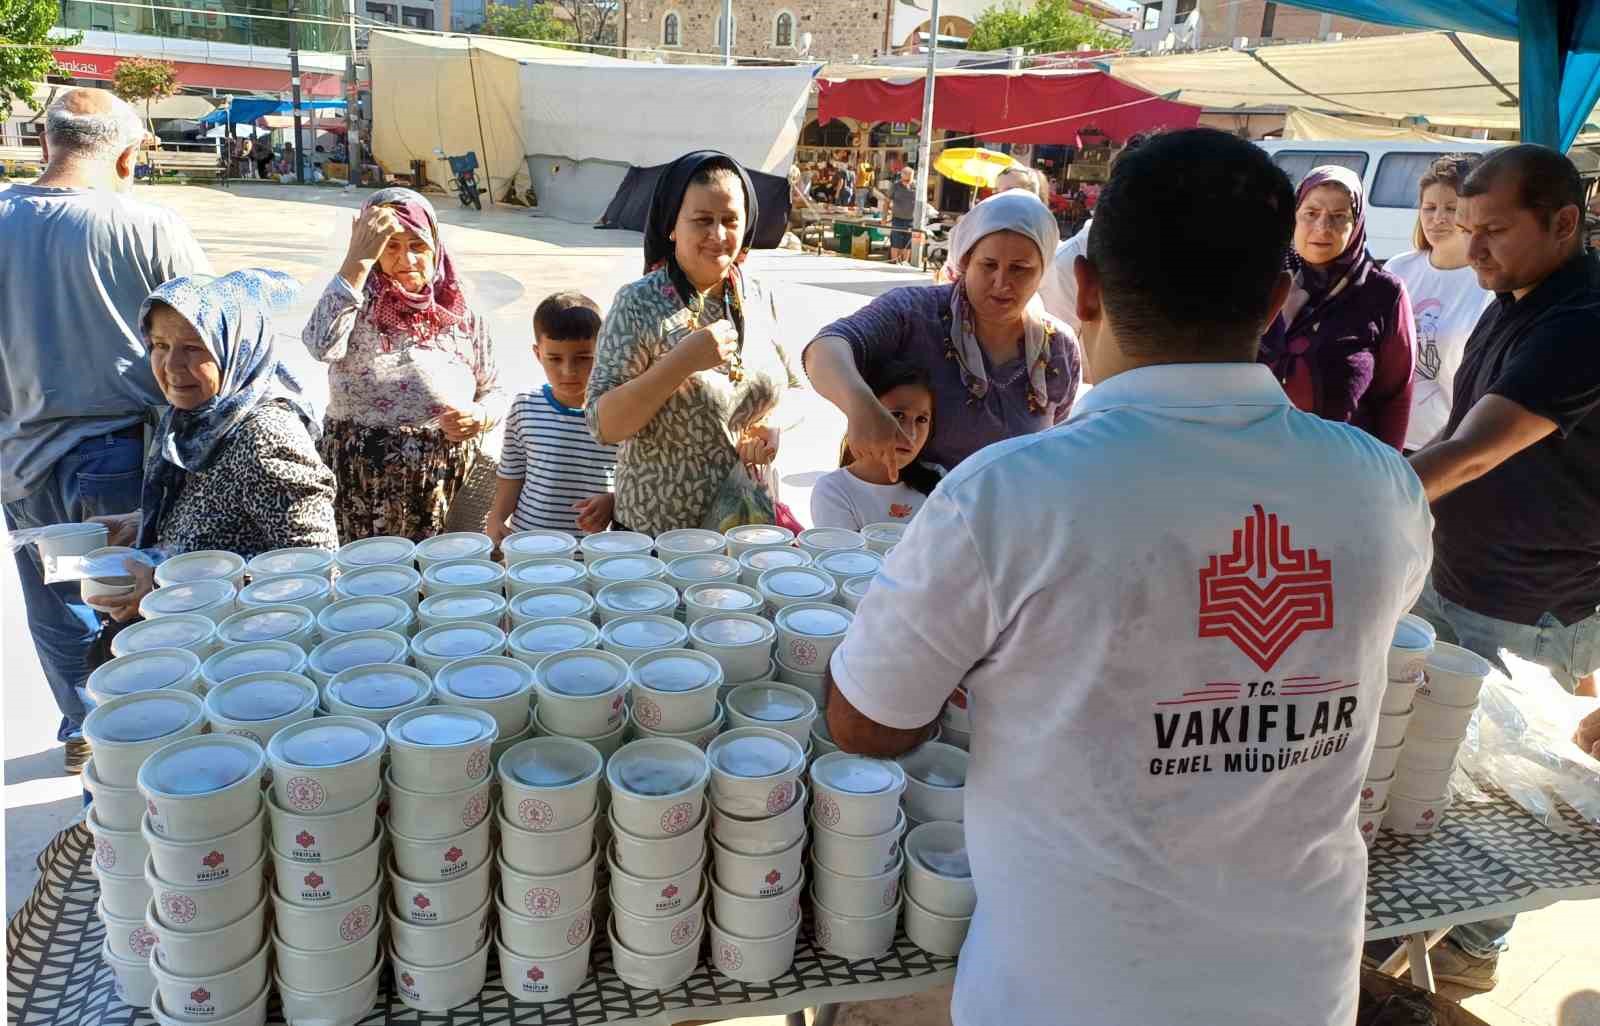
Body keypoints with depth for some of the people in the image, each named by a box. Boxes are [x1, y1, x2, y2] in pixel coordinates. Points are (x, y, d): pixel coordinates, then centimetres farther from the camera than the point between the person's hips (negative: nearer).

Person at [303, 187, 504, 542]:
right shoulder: (358, 304, -1)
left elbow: (494, 392, 12)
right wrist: (358, 260, -21)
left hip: (450, 481, 2)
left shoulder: (461, 316, 6)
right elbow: (322, 345, -23)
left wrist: (480, 417, -11)